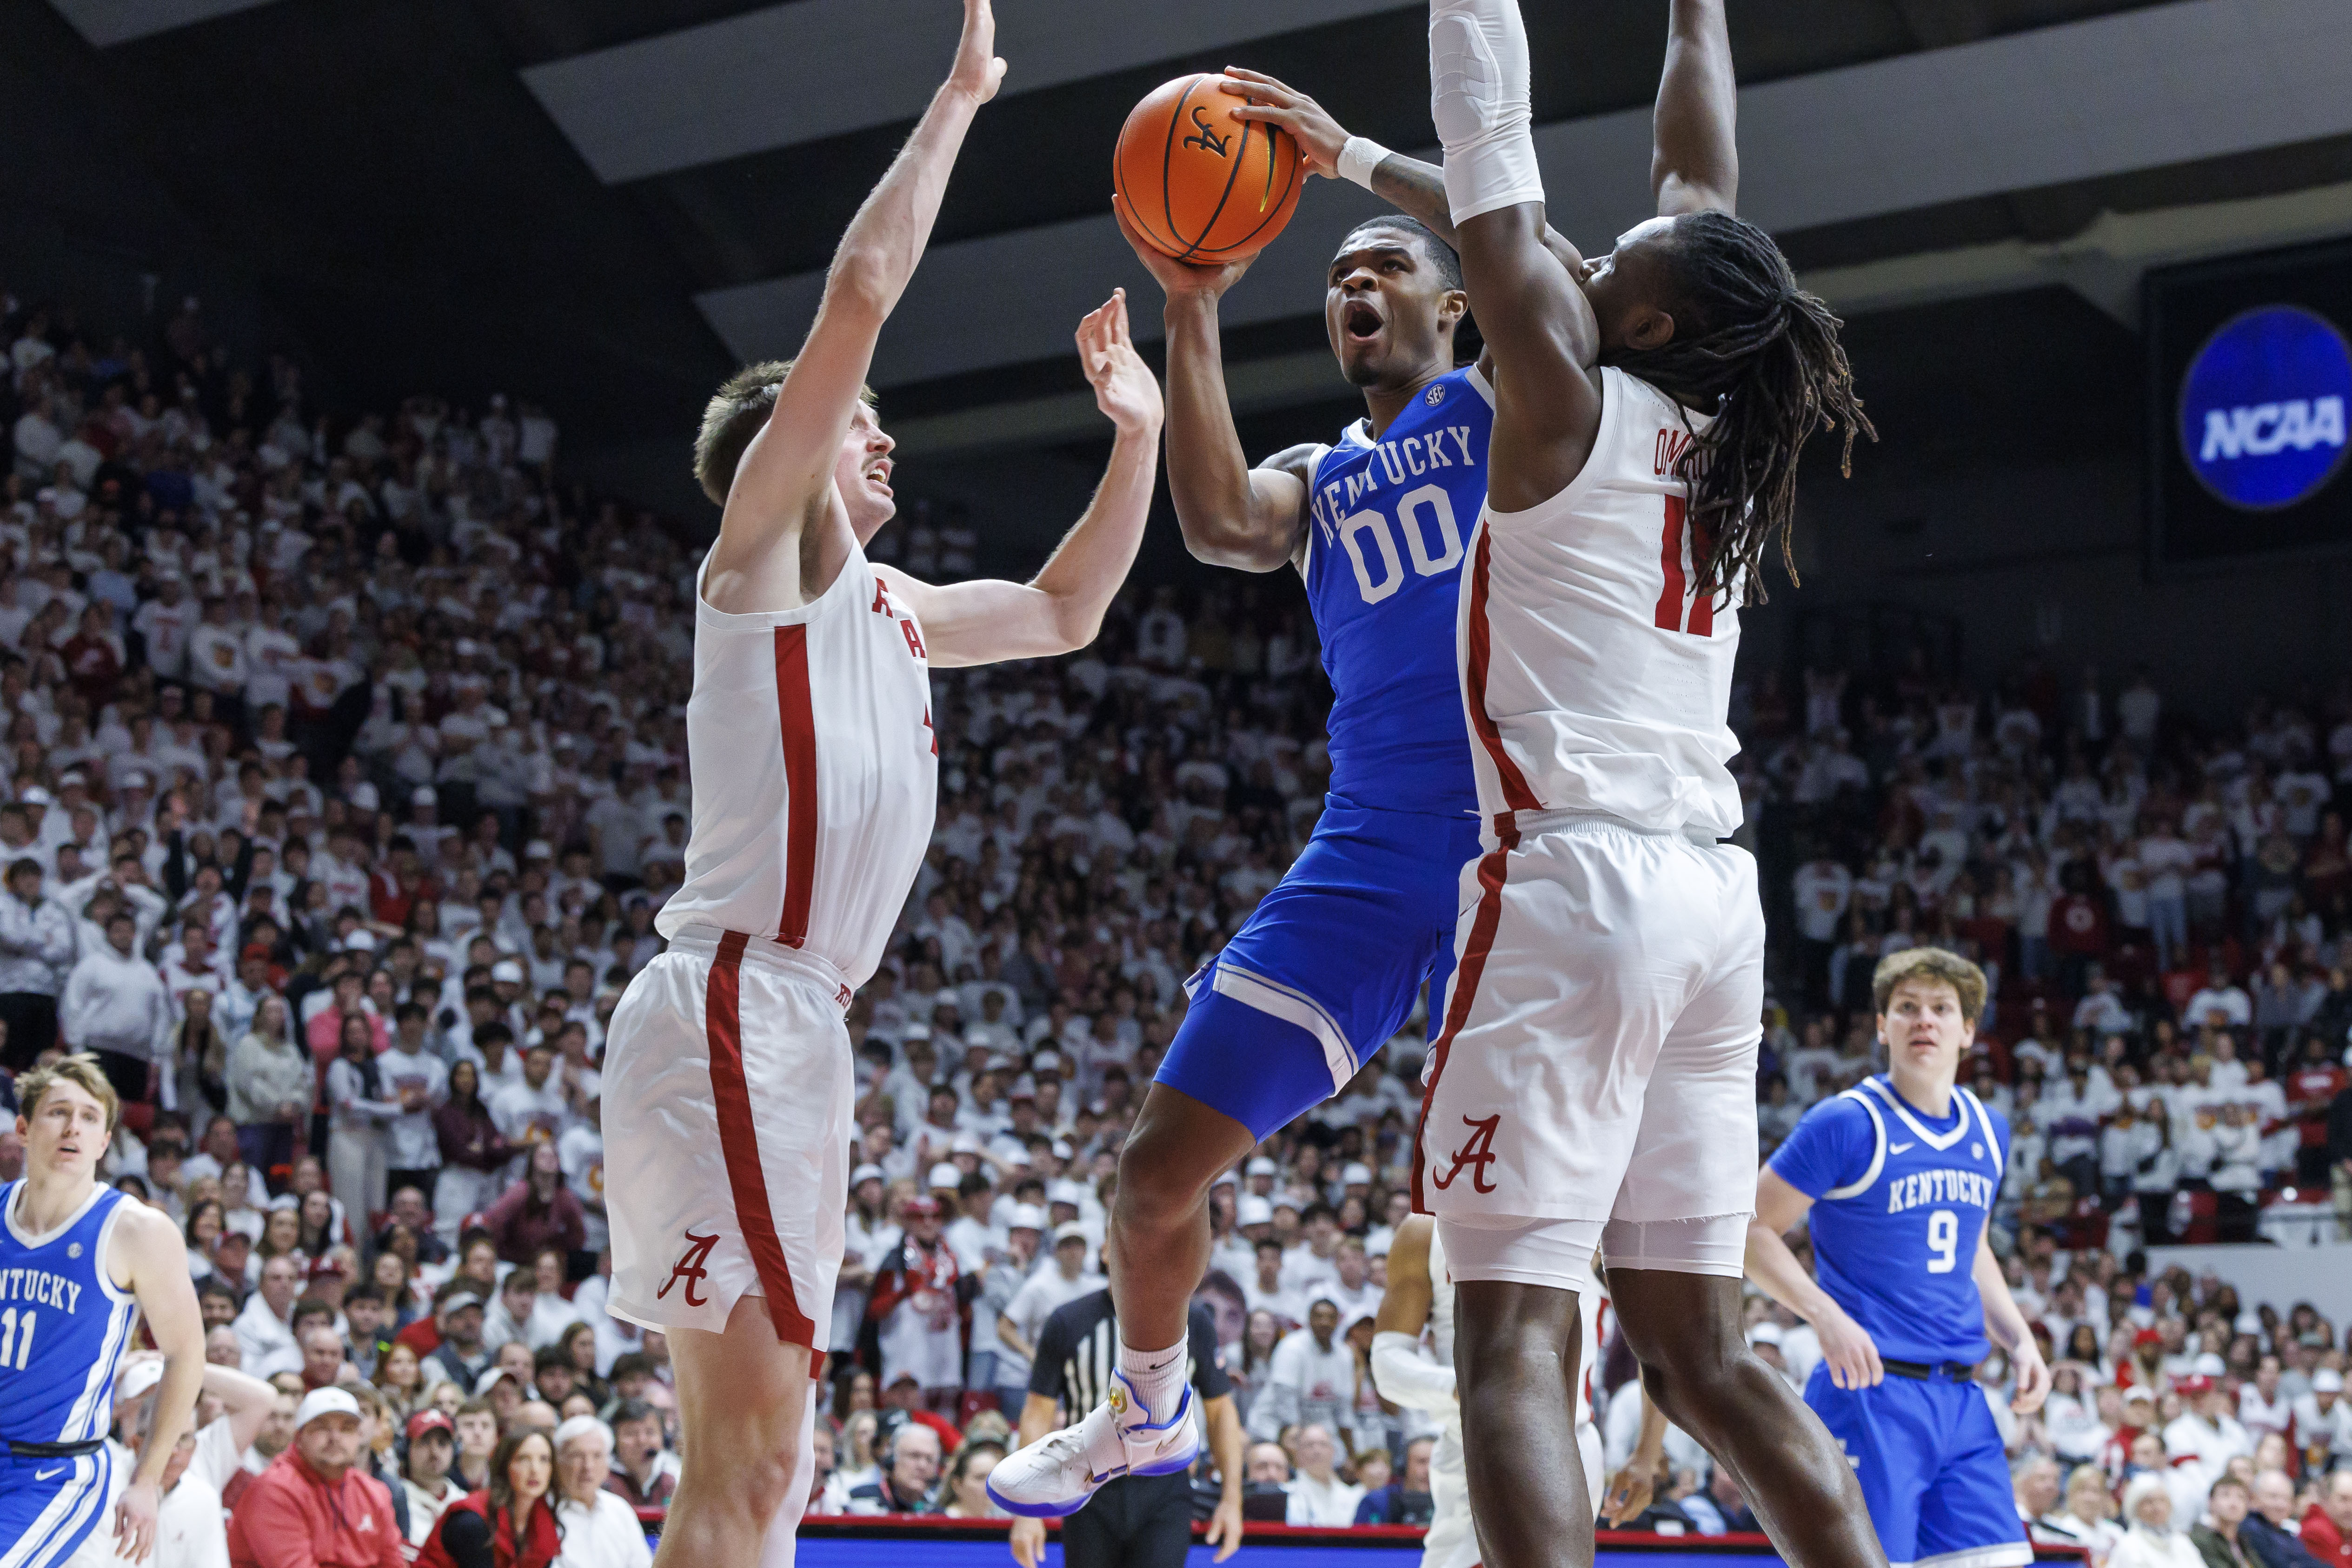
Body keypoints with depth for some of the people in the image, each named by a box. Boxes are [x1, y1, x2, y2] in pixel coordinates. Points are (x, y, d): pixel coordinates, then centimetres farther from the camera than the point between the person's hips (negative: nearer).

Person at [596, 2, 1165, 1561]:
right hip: (733, 1010, -10)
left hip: (794, 1029, 10)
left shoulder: (888, 606, 24)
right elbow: (859, 294, -10)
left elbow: (1066, 611, 38)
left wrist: (1139, 436, 29)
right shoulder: (769, 543, 0)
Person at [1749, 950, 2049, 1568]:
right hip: (1870, 1390, -7)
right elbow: (1752, 1230, -7)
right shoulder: (1847, 1124, -8)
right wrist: (1827, 1316, -19)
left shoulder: (1988, 1131, 13)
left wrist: (2019, 1341, 12)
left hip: (1960, 1399, 7)